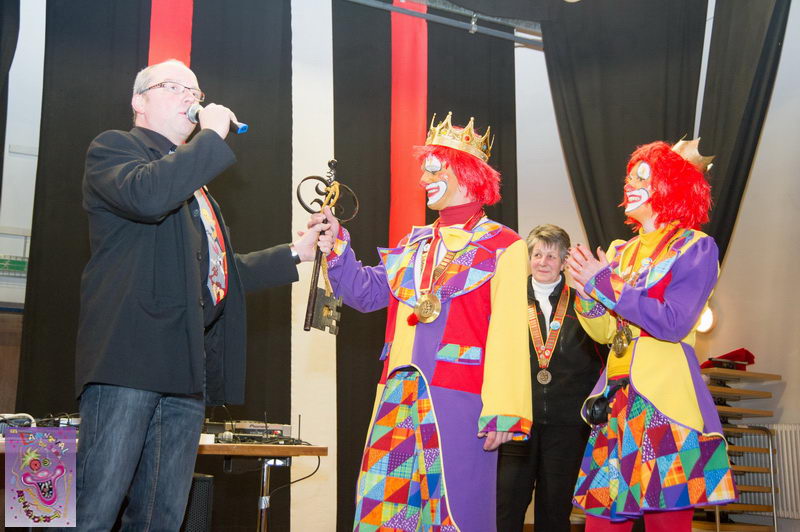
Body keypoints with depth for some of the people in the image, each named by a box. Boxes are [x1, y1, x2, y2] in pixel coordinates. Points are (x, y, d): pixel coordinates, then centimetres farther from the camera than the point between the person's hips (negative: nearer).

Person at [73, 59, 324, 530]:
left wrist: (295, 254, 26)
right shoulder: (114, 147, 6)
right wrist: (213, 136, -8)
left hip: (188, 368, 8)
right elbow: (147, 195, -19)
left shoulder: (194, 181, 29)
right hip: (133, 355, -8)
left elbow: (218, 269, 33)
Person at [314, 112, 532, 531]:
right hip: (400, 400, 6)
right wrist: (335, 249, 0)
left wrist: (502, 411, -15)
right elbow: (367, 292, 15)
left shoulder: (501, 245, -1)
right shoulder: (414, 243, 18)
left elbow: (507, 334, -8)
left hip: (459, 401, -6)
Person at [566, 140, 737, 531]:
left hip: (665, 401, -6)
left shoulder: (695, 247, -1)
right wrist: (585, 292, -4)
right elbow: (605, 332, 14)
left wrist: (604, 284, -9)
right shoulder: (620, 253, 16)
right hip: (617, 401, 6)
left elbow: (673, 323, -14)